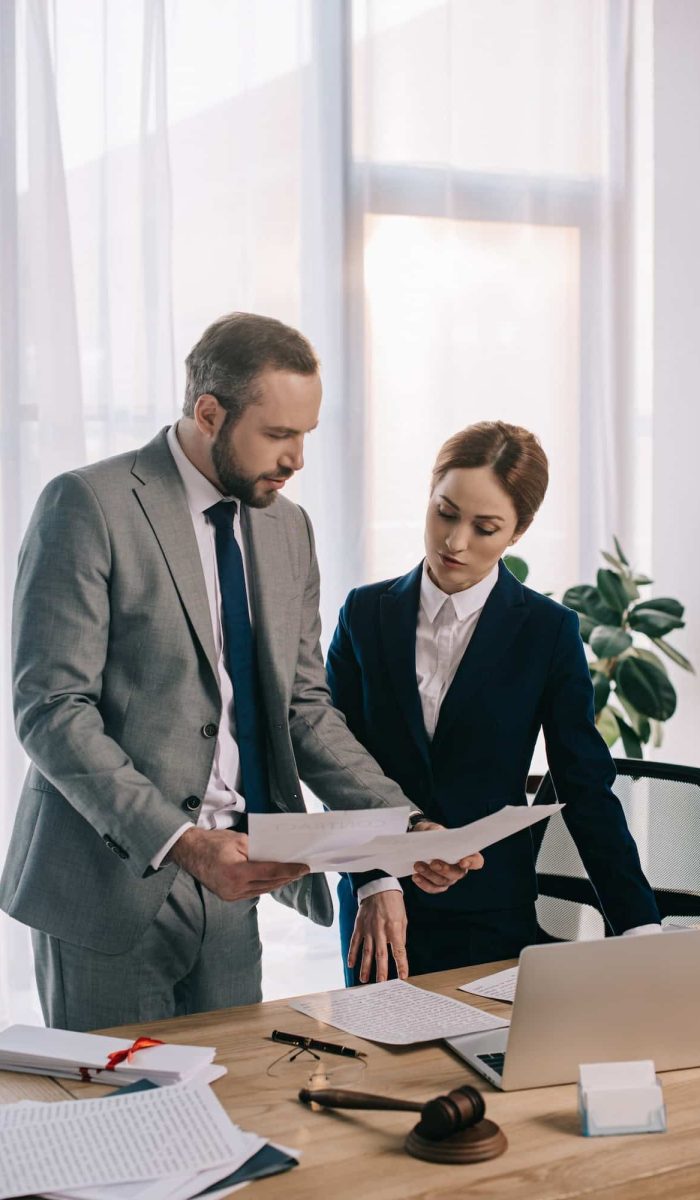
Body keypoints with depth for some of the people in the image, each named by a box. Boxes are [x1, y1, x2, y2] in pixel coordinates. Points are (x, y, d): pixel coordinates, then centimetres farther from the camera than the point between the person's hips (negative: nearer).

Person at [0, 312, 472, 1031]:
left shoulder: (287, 528, 10)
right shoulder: (88, 506, -11)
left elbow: (304, 708, 12)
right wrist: (179, 842, -25)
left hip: (226, 887, 6)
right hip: (111, 881, -6)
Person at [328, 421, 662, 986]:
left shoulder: (549, 631, -2)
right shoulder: (366, 614, 3)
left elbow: (587, 788, -2)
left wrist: (641, 928, -9)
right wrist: (373, 882, -14)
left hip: (493, 915, -1)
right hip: (373, 906, 2)